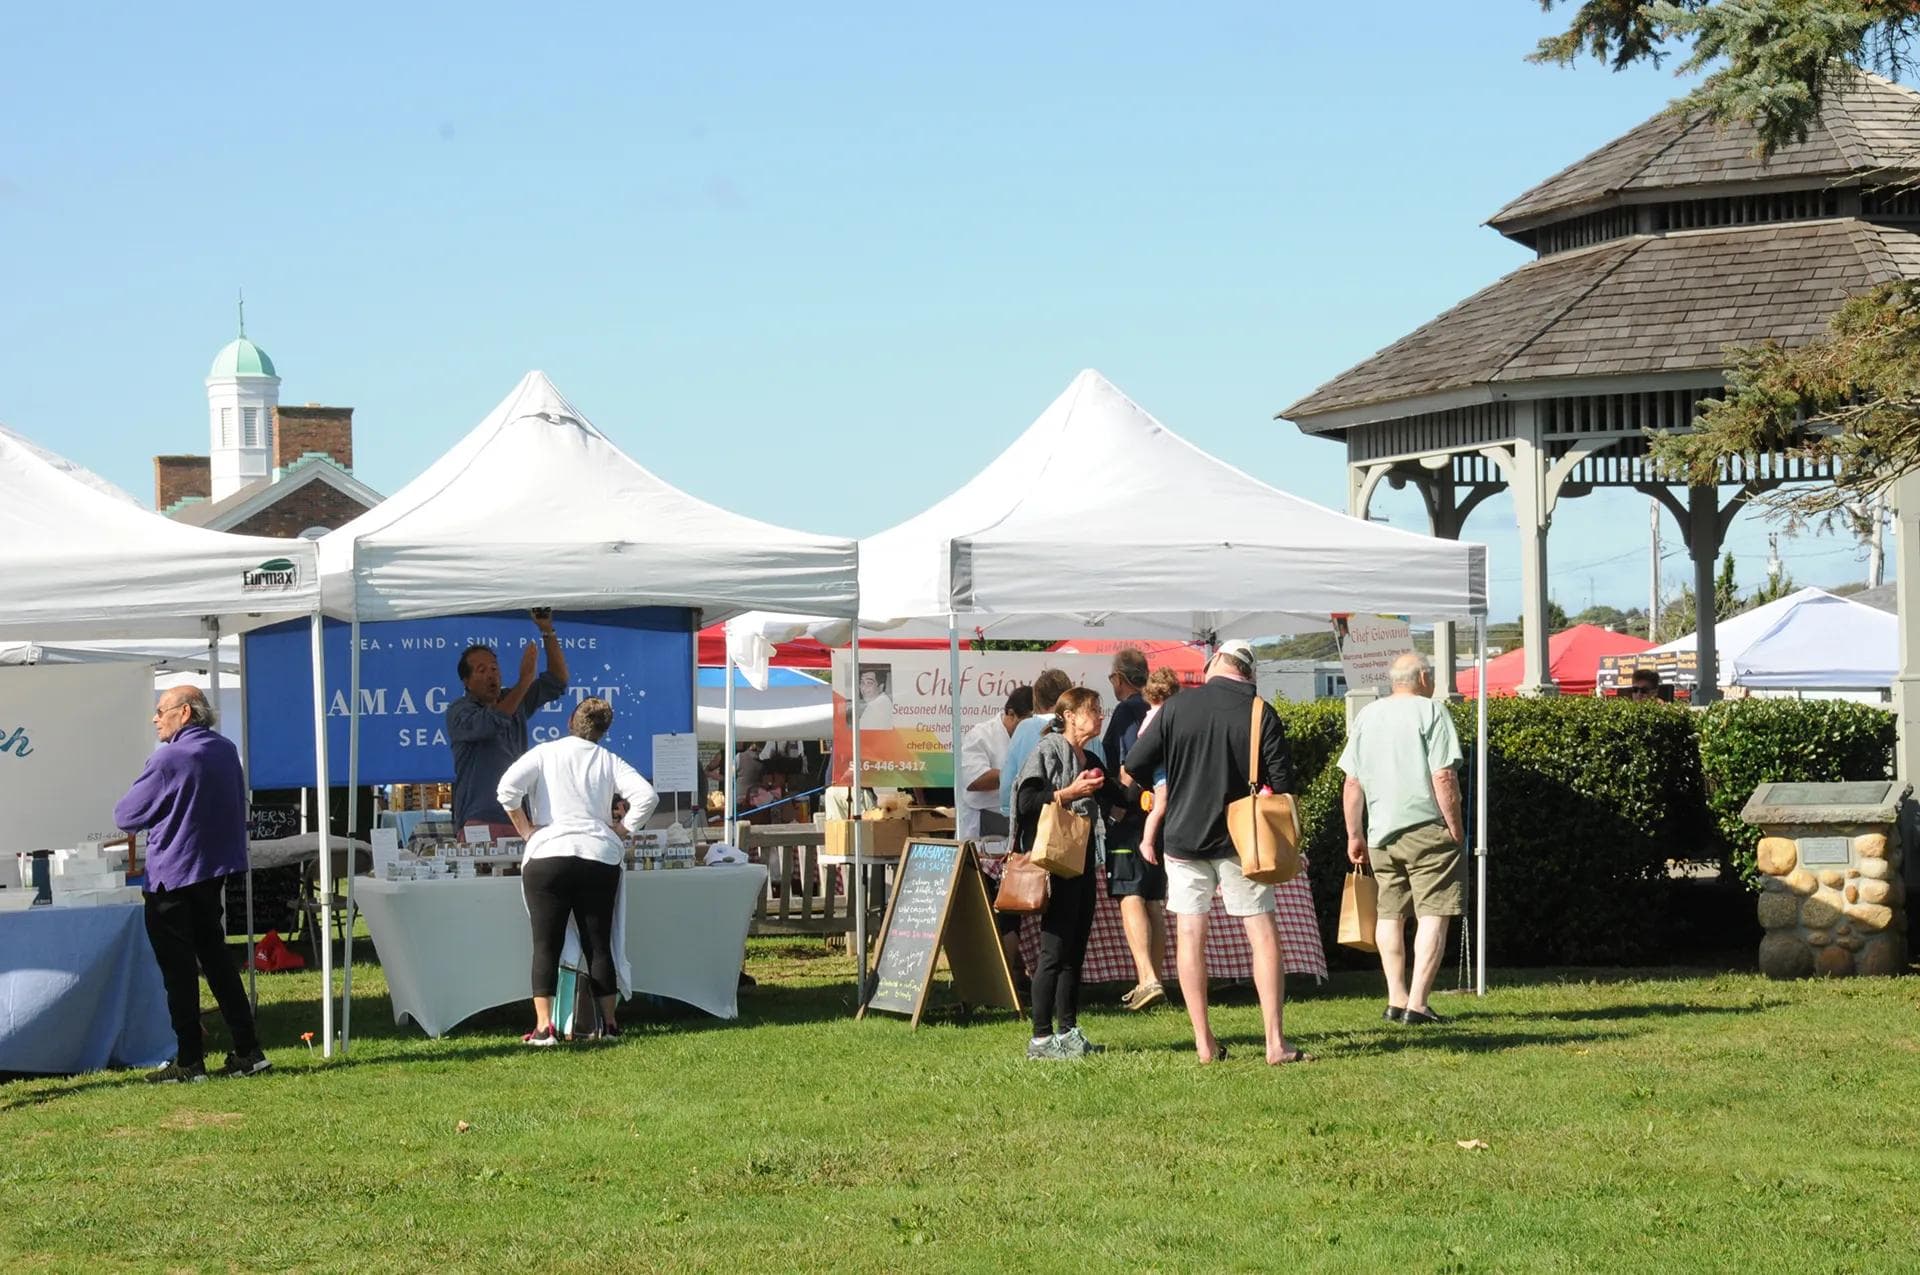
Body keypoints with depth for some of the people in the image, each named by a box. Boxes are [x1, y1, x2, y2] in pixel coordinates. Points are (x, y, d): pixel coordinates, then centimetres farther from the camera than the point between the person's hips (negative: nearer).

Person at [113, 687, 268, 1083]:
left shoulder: (169, 760, -18)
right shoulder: (226, 750, 5)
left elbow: (126, 816, -11)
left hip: (171, 876, -7)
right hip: (215, 869, 7)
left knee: (178, 968, 1)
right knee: (215, 957, 14)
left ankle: (189, 1061, 3)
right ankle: (247, 1051, 11)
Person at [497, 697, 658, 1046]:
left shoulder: (544, 754, 5)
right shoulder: (609, 761, 11)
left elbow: (508, 788, -10)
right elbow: (647, 796, -1)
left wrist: (525, 829, 1)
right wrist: (621, 831, 10)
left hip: (547, 854, -2)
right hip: (600, 858, 2)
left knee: (546, 945, 0)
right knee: (598, 944, 11)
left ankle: (543, 1027, -8)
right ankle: (608, 1023, 14)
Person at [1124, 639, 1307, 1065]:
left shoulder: (1176, 707, -3)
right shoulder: (1261, 714, -5)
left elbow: (1134, 768, -1)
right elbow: (1282, 783, -5)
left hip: (1182, 836, 1)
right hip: (1240, 839, -1)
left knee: (1191, 935, 7)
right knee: (1263, 935, 3)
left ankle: (1204, 1042, 7)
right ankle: (1275, 1042, -2)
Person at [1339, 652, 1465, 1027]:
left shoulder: (1367, 716, 12)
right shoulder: (1430, 711, -5)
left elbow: (1352, 784, 11)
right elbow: (1443, 777, -12)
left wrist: (1355, 835, 16)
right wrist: (1456, 828, -5)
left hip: (1381, 832, 5)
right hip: (1426, 828, -5)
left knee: (1390, 914, 14)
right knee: (1432, 915, -3)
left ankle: (1396, 998, 15)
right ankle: (1417, 1003, -9)